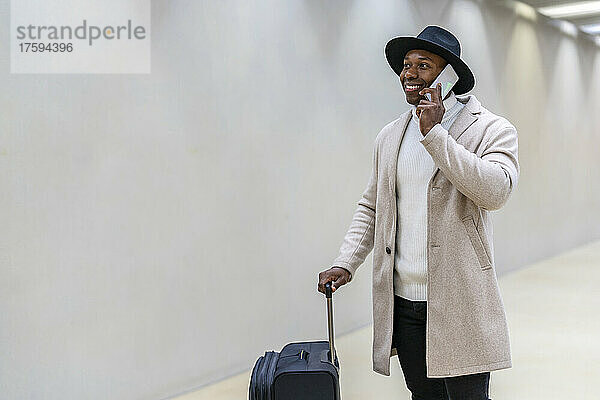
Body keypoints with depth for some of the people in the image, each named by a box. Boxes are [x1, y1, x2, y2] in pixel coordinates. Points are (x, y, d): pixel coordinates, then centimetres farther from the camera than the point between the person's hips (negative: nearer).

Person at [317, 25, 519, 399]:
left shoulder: (492, 129, -4)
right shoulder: (390, 137, 12)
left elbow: (496, 191, -22)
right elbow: (371, 207, 18)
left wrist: (434, 133, -21)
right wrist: (346, 263, 4)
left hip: (460, 302, -4)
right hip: (402, 299, 5)